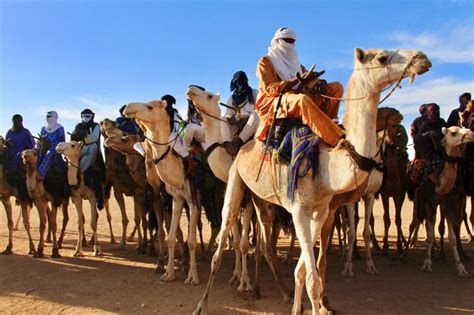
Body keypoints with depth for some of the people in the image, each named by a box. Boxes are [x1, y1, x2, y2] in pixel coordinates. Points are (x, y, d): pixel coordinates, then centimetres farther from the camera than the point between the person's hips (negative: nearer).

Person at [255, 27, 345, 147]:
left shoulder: (296, 63, 26)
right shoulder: (265, 62, 7)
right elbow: (270, 89, -9)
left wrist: (320, 83, -11)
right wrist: (298, 80, -20)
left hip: (297, 101, 7)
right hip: (273, 104, -6)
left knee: (336, 87, -4)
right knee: (302, 99, -40)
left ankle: (326, 123, -26)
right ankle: (338, 140, -48)